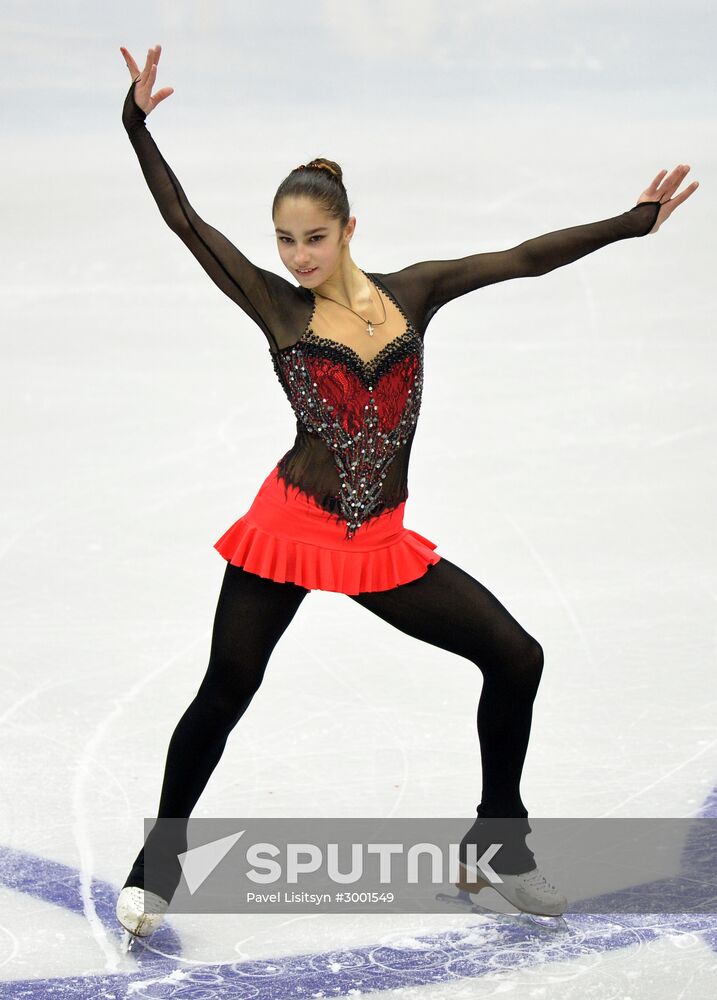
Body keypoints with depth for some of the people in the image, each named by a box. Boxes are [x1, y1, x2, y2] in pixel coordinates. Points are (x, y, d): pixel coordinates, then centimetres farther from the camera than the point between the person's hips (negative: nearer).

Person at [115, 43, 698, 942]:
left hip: (382, 543, 3)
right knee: (222, 696, -3)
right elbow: (183, 221, -6)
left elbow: (524, 259, 6)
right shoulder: (276, 305, -1)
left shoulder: (409, 292, 5)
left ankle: (497, 835, 18)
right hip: (291, 530, -3)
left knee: (515, 657, 0)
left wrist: (632, 222, 5)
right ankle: (160, 858, 17)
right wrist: (137, 123, -15)